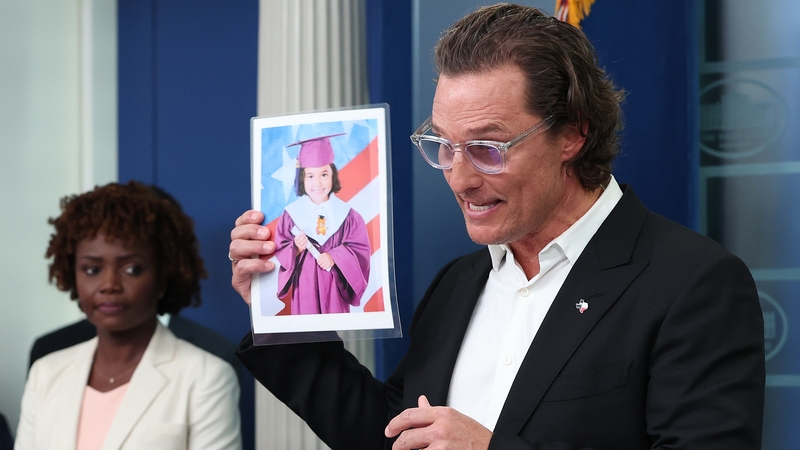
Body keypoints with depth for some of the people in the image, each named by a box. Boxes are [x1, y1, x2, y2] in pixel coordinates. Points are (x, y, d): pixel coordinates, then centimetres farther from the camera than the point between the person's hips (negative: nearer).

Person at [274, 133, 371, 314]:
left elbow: (360, 249, -3)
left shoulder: (346, 214, -2)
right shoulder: (291, 213, -3)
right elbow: (280, 252, 0)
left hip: (334, 284, 0)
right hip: (304, 285, 0)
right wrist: (296, 248, -20)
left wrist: (334, 257, -18)